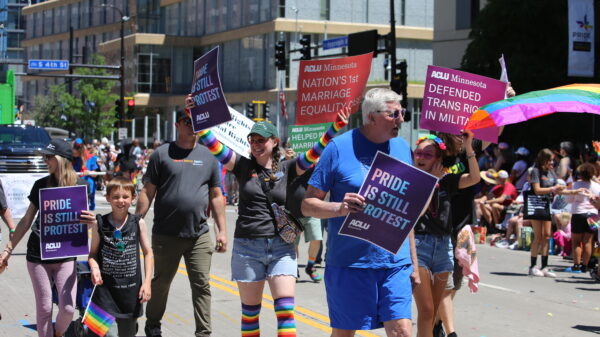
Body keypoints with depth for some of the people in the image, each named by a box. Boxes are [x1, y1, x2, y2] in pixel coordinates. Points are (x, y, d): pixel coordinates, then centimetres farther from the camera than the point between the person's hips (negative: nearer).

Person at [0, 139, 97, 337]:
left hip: (65, 255, -1)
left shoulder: (80, 185, -5)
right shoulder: (41, 185, 0)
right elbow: (27, 220, 8)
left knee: (68, 308, -6)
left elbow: (84, 220, -2)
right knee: (44, 308, 2)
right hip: (38, 255, 1)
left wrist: (92, 222, -27)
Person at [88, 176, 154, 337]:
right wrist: (94, 268, -16)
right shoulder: (100, 223, -2)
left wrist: (147, 282, -2)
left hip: (131, 289, 1)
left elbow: (148, 253, 4)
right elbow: (93, 253, 5)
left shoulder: (138, 223, -1)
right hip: (106, 288, -1)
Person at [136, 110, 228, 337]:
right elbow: (148, 192, 1)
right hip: (166, 235, -2)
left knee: (202, 285, -1)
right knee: (161, 282, 12)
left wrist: (222, 230, 9)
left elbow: (216, 196, 13)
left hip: (199, 235, 2)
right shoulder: (162, 154, 2)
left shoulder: (208, 157, 10)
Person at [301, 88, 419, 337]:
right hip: (349, 261, -3)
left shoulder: (402, 148, 10)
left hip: (396, 263, 3)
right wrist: (340, 208, -24)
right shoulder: (340, 148, -5)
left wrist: (413, 262, 16)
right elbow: (308, 205, -4)